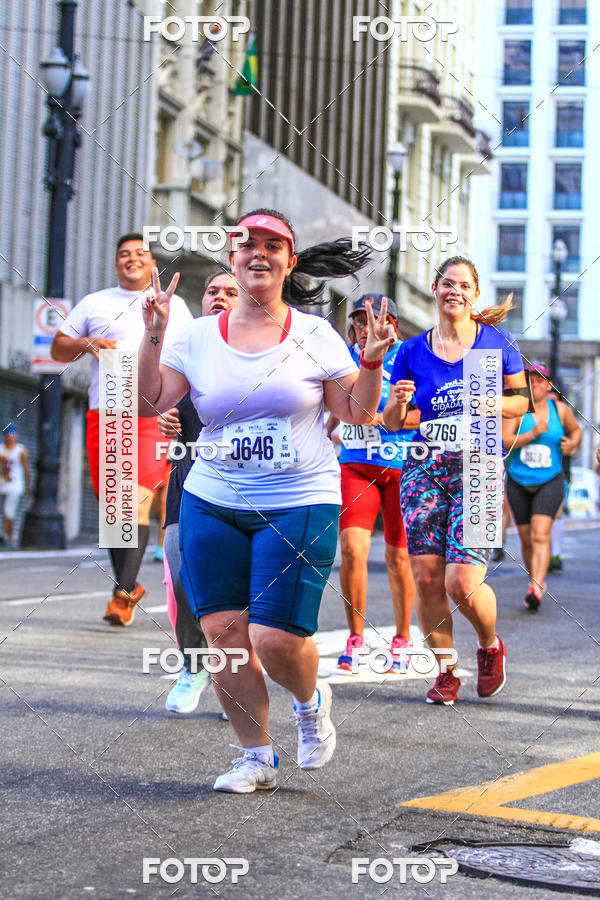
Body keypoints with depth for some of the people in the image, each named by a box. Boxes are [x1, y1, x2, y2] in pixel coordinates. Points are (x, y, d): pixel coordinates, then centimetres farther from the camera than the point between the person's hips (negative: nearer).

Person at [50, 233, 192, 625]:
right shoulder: (94, 303, 16)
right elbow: (58, 348, 17)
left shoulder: (174, 306, 17)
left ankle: (123, 593, -18)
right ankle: (130, 586, 17)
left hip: (155, 414, -2)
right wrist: (87, 344, -4)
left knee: (138, 500, -16)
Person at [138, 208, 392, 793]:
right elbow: (153, 399, 1)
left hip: (300, 507, -2)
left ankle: (311, 701, 24)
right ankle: (256, 757, 16)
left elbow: (358, 412, 7)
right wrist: (154, 333, -8)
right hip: (212, 505, 3)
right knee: (224, 633, -2)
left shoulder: (315, 335, 3)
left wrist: (373, 360, -8)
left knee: (276, 639, -12)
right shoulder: (200, 335, 7)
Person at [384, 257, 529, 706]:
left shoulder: (498, 342, 3)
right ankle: (446, 671, 16)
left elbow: (522, 401, 12)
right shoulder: (412, 351, 7)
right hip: (424, 469, 2)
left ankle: (491, 646, 18)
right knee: (426, 579, -3)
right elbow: (390, 423, 10)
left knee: (463, 583, -14)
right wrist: (398, 402, -12)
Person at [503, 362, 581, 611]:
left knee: (540, 535, -17)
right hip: (519, 482, 1)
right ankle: (536, 580, 31)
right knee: (526, 538, 10)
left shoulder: (560, 409, 3)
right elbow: (503, 441, -15)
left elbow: (576, 429, 22)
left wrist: (572, 444, 1)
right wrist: (532, 434, -25)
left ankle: (536, 589, -27)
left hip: (550, 481, -1)